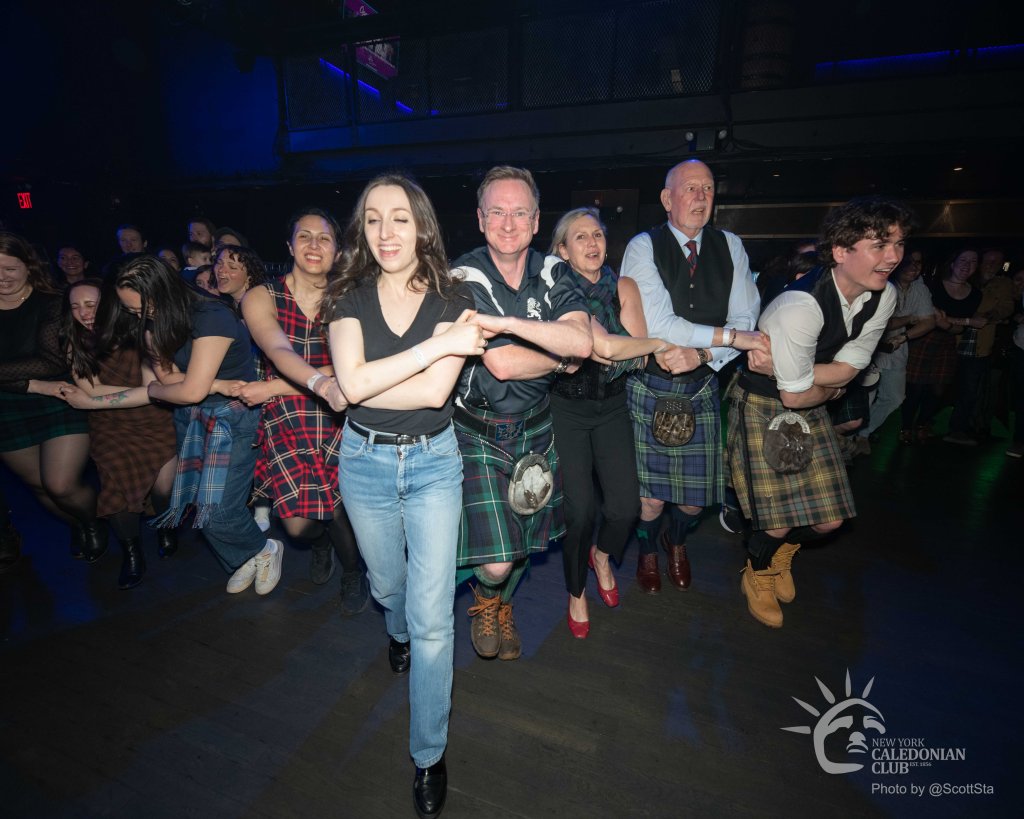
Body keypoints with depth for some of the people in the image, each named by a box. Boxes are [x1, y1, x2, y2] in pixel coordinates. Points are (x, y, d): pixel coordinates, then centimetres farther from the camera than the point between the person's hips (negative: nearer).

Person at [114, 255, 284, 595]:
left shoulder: (211, 317, -21)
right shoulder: (155, 321, 4)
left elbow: (192, 391, -23)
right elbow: (165, 374, -5)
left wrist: (153, 390, -3)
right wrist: (216, 384, -19)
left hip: (233, 416, -7)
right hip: (191, 416, 7)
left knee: (218, 512, -10)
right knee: (201, 504, 4)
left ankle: (264, 550, 19)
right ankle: (244, 561, 27)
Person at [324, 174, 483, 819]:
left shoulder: (453, 300, -8)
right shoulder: (351, 297, -3)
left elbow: (435, 392, -20)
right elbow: (353, 382, -21)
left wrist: (363, 387, -15)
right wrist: (440, 344, -25)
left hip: (433, 461, -2)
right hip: (365, 461, 3)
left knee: (433, 619, -1)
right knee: (388, 586, 25)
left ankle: (430, 755, 21)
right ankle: (399, 634, 62)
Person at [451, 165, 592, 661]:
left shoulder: (553, 274, -3)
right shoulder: (463, 279, -15)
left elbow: (582, 341, -21)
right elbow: (503, 364, -23)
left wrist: (507, 322, -30)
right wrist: (563, 359, -10)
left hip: (535, 426, 4)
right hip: (478, 430, -4)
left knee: (528, 539, 18)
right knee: (496, 560, -8)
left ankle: (503, 604, 51)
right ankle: (485, 597, 33)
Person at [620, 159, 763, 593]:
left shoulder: (730, 246, 5)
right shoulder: (643, 247, -8)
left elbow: (745, 320, -3)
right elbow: (659, 326, -19)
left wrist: (702, 355, -20)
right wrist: (729, 336, -17)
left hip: (702, 387, 3)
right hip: (651, 388, -3)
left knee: (697, 495, 9)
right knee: (650, 493, 3)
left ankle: (677, 541, 45)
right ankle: (648, 550, 37)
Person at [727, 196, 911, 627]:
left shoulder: (883, 296, -8)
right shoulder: (800, 306, -31)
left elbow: (847, 369, -7)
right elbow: (795, 396, -22)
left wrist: (779, 369, -21)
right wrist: (831, 389, -2)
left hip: (811, 406, 7)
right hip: (762, 406, -6)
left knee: (830, 518, 8)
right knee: (776, 522, 0)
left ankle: (783, 549, 43)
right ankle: (757, 575, 35)